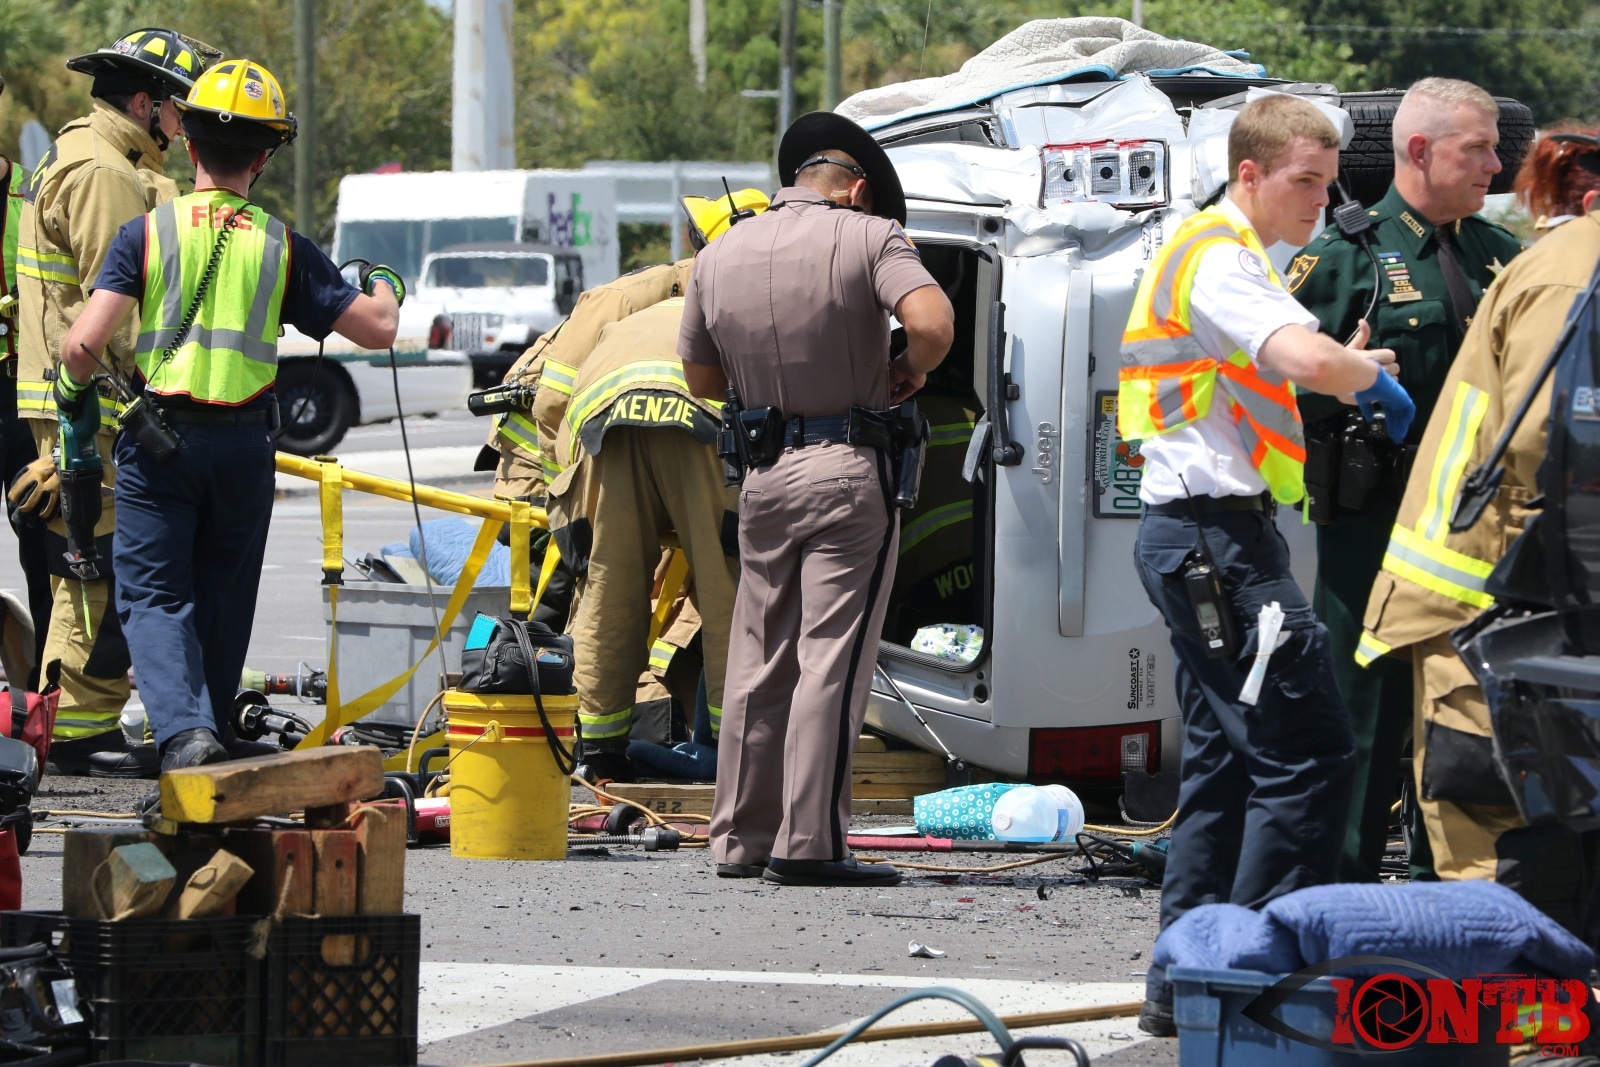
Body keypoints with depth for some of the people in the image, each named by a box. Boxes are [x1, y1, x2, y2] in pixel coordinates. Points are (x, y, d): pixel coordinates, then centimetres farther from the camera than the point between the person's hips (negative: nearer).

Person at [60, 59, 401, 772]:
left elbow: (85, 343, -14)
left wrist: (72, 386, 9)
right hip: (243, 444, 2)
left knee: (153, 596, 2)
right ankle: (212, 727, 29)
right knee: (223, 599, 18)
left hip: (157, 442, -2)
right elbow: (377, 330, 0)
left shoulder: (146, 234, -5)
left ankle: (182, 729, -20)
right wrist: (384, 285, 23)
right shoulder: (281, 246, -1)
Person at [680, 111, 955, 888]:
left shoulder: (719, 257, 9)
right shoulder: (867, 236, -7)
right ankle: (808, 843, -8)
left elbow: (701, 379, 17)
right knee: (831, 658, -4)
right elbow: (932, 324, -22)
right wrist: (908, 373, -3)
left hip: (762, 474, 5)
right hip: (848, 473, -5)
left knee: (758, 661, 13)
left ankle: (740, 838, 16)